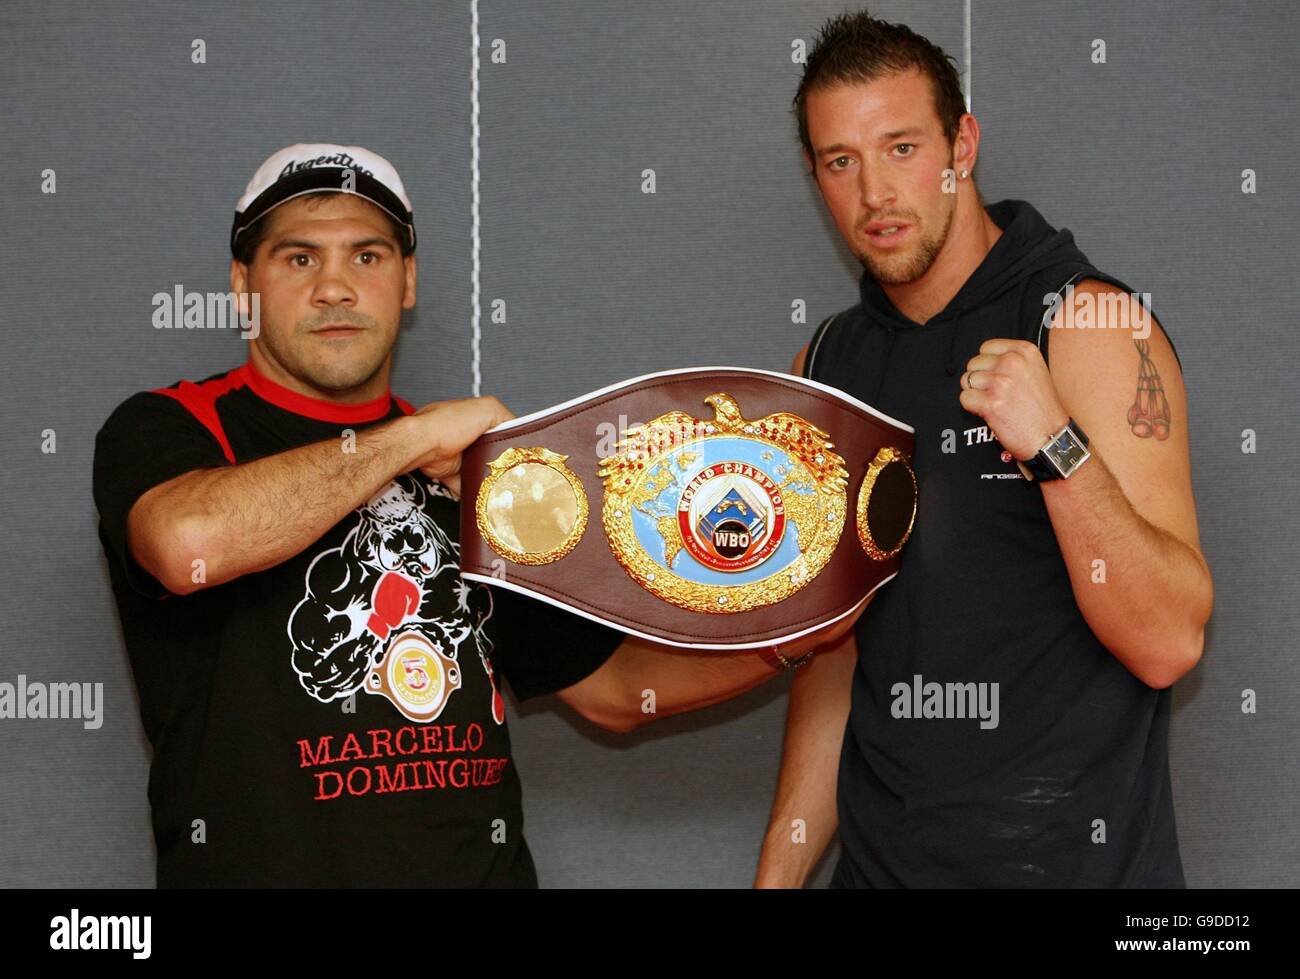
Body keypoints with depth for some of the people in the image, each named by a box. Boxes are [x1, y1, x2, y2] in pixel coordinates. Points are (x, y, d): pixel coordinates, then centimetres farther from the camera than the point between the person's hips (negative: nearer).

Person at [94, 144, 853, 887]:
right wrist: (414, 435, -14)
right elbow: (187, 546, -24)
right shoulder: (167, 430, 0)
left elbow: (610, 686, 20)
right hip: (258, 867, -3)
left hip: (484, 868, 4)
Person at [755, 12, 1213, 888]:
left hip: (1071, 857, -5)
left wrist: (1054, 447, -31)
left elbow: (1169, 644, -19)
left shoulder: (1086, 321, -12)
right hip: (882, 856, 6)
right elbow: (836, 647, 12)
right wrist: (780, 872, 7)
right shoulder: (827, 365, 6)